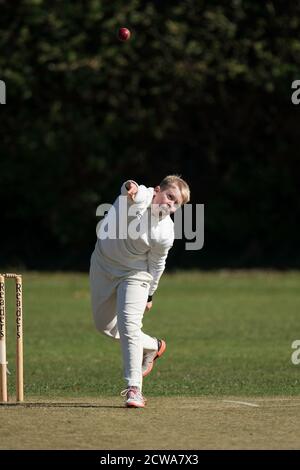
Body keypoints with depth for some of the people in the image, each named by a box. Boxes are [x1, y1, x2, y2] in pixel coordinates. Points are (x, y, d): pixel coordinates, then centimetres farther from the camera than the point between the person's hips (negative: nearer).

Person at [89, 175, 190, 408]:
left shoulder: (166, 233, -20)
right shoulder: (140, 197, -22)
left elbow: (157, 264, -5)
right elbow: (132, 192, -47)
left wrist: (149, 294, 5)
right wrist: (131, 189, -72)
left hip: (134, 273, -3)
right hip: (103, 263, 3)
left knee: (128, 325, -19)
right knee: (104, 324, 16)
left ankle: (134, 388, -17)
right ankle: (152, 346, 38)